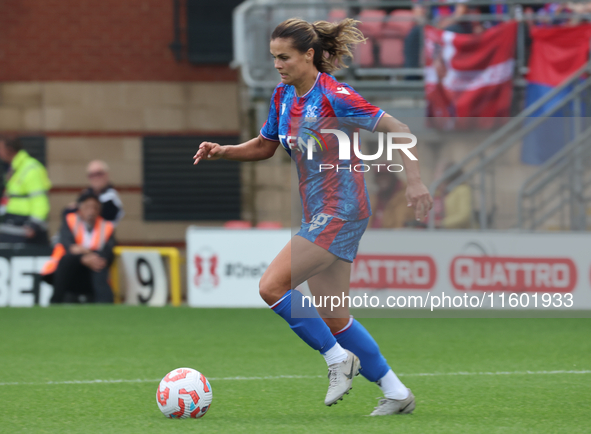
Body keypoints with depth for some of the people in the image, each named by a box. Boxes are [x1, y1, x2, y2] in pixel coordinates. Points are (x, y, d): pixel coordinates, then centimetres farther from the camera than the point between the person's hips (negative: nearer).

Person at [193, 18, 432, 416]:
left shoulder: (333, 95, -16)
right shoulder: (284, 96, 8)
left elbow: (397, 129, -13)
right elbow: (265, 146, 22)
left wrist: (415, 181, -21)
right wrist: (222, 151, 5)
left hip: (342, 211, -9)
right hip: (318, 214, 9)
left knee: (272, 286, -16)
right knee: (333, 318, 10)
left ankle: (337, 358, -1)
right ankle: (396, 394, 19)